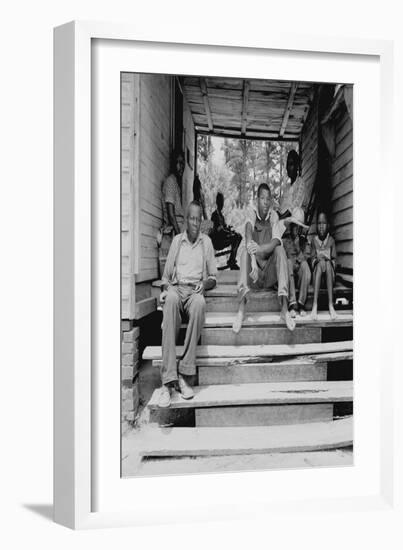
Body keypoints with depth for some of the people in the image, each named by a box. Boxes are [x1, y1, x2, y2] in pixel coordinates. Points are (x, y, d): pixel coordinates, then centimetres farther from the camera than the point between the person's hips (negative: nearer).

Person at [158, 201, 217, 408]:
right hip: (176, 288, 0)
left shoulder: (206, 241, 17)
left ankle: (184, 374, -35)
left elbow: (213, 277, 17)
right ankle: (168, 380, -41)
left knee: (199, 303, -38)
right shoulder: (177, 240, 18)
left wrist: (204, 284, -5)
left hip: (196, 290, 0)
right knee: (171, 300, -38)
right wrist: (166, 288, -5)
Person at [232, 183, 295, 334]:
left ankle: (285, 308, -34)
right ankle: (241, 309, -36)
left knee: (280, 249, -24)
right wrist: (253, 261, -40)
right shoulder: (252, 216, -1)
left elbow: (275, 242, -18)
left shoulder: (274, 217, 0)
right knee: (245, 253, -26)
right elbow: (248, 240, -21)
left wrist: (260, 249, -39)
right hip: (254, 278, 0)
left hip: (271, 275, 0)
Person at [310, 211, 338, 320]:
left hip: (330, 270, 0)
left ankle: (331, 304, -41)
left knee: (328, 263, -33)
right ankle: (315, 304, -44)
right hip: (317, 268, 0)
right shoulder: (314, 240, 8)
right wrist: (317, 260, -17)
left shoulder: (331, 240, 7)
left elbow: (334, 259, 5)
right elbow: (312, 258, 3)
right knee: (320, 263, -33)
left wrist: (328, 260, -15)